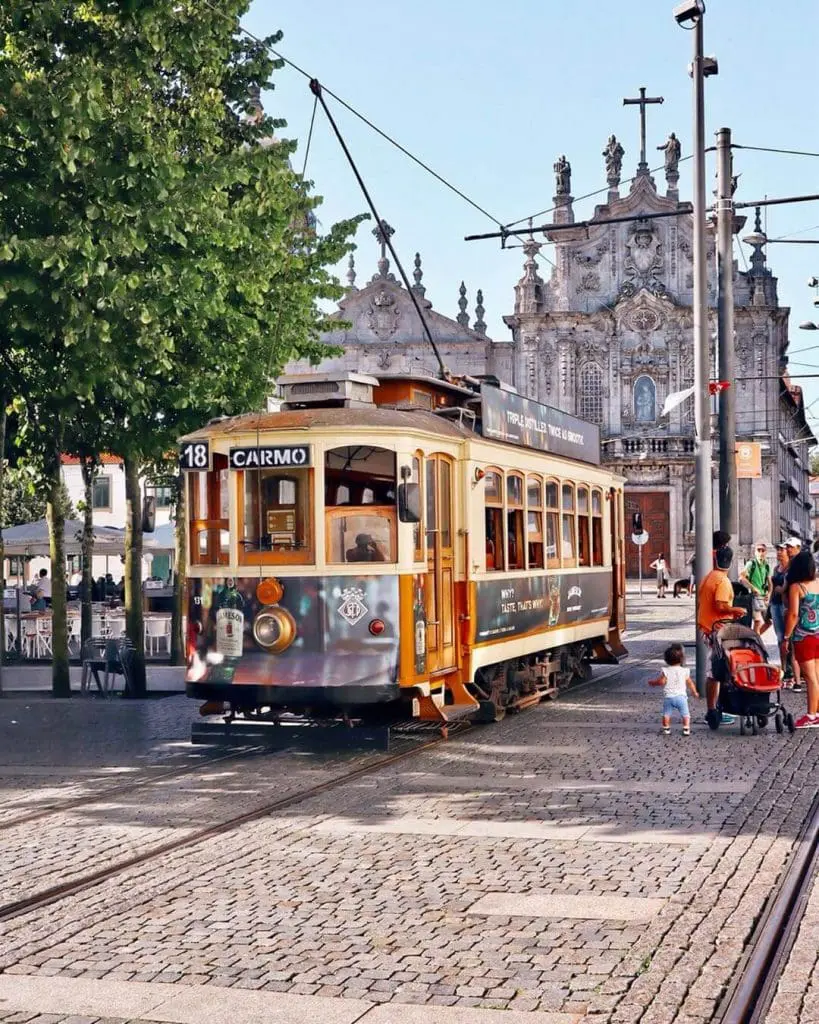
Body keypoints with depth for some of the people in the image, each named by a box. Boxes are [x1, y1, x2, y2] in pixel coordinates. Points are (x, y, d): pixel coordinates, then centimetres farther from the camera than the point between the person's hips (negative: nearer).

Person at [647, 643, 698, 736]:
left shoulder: (666, 671, -6)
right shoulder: (684, 671, 0)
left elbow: (661, 681, -10)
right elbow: (690, 683, 8)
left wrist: (652, 682, 8)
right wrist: (694, 692, 23)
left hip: (668, 697, -1)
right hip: (681, 696, 1)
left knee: (666, 713, 9)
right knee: (685, 713, 7)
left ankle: (666, 728, 9)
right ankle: (686, 729, 2)